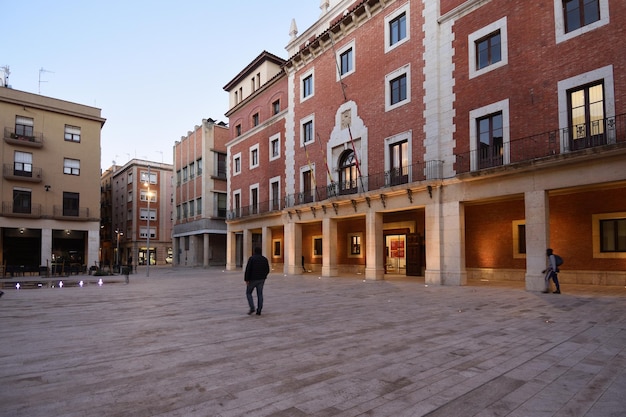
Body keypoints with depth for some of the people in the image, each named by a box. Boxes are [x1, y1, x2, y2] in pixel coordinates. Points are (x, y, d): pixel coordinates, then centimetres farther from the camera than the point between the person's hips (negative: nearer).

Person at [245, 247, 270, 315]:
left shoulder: (251, 258, -9)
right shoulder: (265, 259, 4)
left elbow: (248, 269, -15)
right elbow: (267, 270, 7)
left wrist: (246, 279, -11)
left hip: (253, 279, -4)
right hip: (261, 280, 4)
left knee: (248, 293, 11)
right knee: (260, 294, 7)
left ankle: (252, 308, -1)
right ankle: (259, 311, 6)